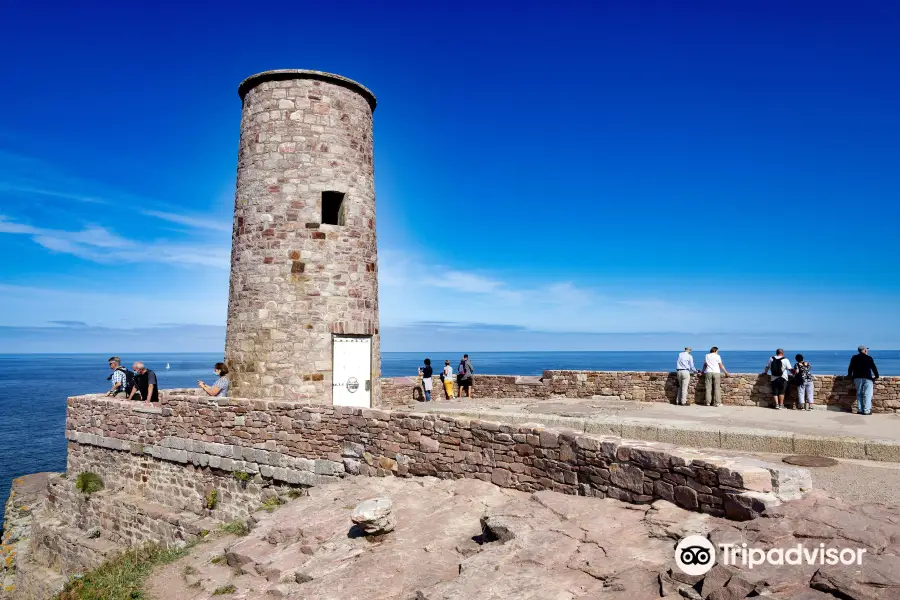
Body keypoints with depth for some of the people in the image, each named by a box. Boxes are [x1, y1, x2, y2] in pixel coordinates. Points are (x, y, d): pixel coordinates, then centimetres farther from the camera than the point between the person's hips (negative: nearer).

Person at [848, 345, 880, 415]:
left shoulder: (854, 358, 8)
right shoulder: (869, 358, -1)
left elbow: (850, 367, 11)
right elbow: (874, 368, -2)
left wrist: (849, 375, 23)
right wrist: (876, 376, 7)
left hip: (857, 378, 3)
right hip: (867, 378, -3)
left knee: (859, 394, 9)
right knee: (867, 394, -2)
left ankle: (860, 410, 7)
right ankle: (867, 410, -7)